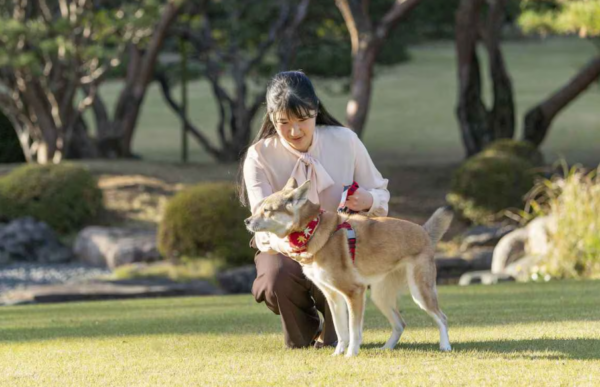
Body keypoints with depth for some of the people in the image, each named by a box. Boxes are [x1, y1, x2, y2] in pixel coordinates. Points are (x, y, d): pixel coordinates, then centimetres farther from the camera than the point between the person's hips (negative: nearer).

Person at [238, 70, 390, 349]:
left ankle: (332, 332, 3)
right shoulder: (259, 157, -13)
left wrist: (367, 201, -24)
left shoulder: (345, 141, -7)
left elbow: (381, 195, 3)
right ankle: (303, 333, 4)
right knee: (277, 282, -35)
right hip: (283, 247, 0)